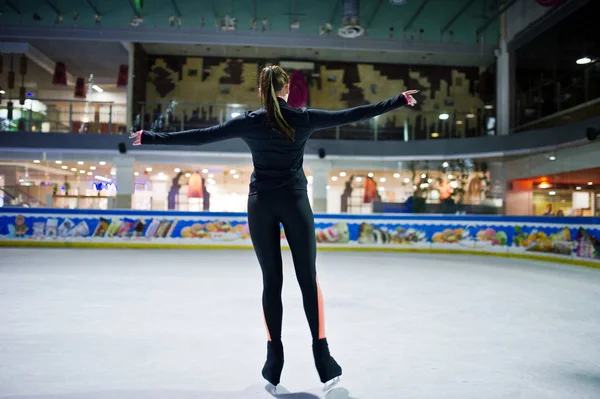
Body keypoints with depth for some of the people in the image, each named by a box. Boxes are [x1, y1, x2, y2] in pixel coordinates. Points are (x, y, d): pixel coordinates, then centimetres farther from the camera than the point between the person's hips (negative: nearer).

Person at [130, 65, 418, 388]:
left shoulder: (249, 122, -1)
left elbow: (200, 136, -1)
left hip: (261, 203, 1)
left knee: (271, 282, 6)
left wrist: (150, 137, 8)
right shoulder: (303, 118, -1)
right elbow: (352, 115, 2)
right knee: (308, 279, 4)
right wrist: (398, 101, 12)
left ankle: (274, 360, 11)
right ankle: (322, 355, 7)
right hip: (294, 201, -1)